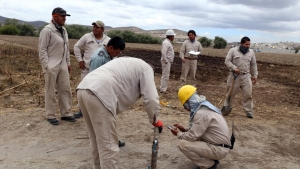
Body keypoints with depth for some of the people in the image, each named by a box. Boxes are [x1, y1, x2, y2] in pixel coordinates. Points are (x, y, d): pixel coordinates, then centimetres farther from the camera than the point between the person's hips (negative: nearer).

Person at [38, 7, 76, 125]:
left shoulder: (63, 30, 12)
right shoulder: (47, 30, -10)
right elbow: (42, 50, -12)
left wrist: (68, 63, 15)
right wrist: (46, 66, -16)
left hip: (62, 65, 7)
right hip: (51, 66, -7)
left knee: (65, 89, 9)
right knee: (50, 92, 4)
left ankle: (65, 114, 20)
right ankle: (50, 116, 15)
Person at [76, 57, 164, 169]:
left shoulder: (128, 63, 36)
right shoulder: (146, 68, 11)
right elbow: (151, 99, 1)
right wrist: (154, 120, 16)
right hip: (98, 94, -10)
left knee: (97, 140, 23)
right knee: (108, 145, -1)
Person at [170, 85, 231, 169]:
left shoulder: (201, 113, -24)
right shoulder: (204, 106, 7)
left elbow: (192, 137, -21)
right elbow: (199, 128, 19)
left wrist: (179, 134, -3)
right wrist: (185, 129, 10)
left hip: (219, 149, -10)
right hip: (218, 145, 10)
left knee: (183, 144, -19)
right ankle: (211, 160, 14)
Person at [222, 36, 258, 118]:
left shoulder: (251, 52, 9)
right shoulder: (233, 50, -3)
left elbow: (253, 65, 15)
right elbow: (227, 61, -6)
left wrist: (255, 75, 13)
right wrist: (234, 68, -19)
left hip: (246, 76, 3)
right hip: (234, 76, -2)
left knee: (248, 94, -1)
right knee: (230, 94, 6)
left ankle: (249, 112, 11)